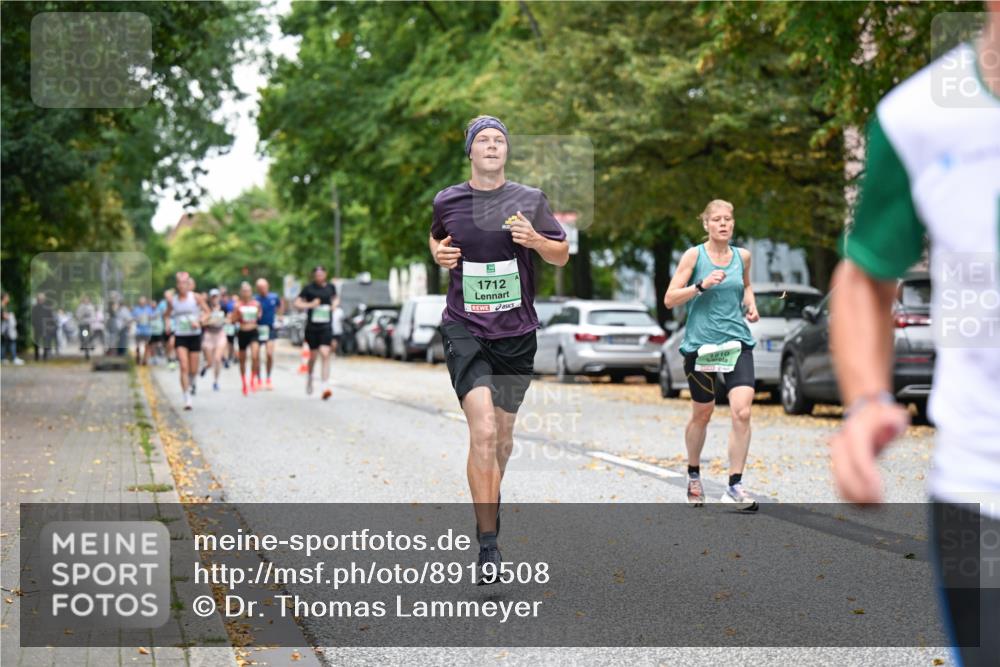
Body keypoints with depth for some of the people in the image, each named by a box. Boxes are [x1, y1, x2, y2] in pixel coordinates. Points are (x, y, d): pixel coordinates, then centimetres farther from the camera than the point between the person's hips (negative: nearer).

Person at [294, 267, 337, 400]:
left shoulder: (330, 287, 6)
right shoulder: (308, 288, -3)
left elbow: (335, 298, 26)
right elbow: (297, 303, -3)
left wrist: (333, 305, 7)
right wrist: (310, 305, -16)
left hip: (326, 327, 0)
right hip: (312, 327, 0)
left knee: (325, 355, -14)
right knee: (313, 356, 11)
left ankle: (326, 387, -19)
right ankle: (309, 376, 43)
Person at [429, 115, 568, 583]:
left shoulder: (530, 200, 2)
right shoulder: (446, 201, 3)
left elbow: (562, 256, 8)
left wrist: (535, 240, -13)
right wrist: (439, 254, 1)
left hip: (516, 332, 2)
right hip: (465, 329, -2)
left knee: (503, 433, 13)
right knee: (483, 431, -18)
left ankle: (488, 503, 41)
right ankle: (488, 543, -14)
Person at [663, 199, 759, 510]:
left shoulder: (742, 256, 7)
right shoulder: (694, 255, -4)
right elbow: (669, 299, -6)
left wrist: (750, 304, 8)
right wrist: (701, 285, -19)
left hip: (737, 341, 2)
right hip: (700, 343, -2)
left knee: (742, 412, -15)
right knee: (702, 414, 11)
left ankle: (734, 485, -8)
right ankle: (693, 475, 35)